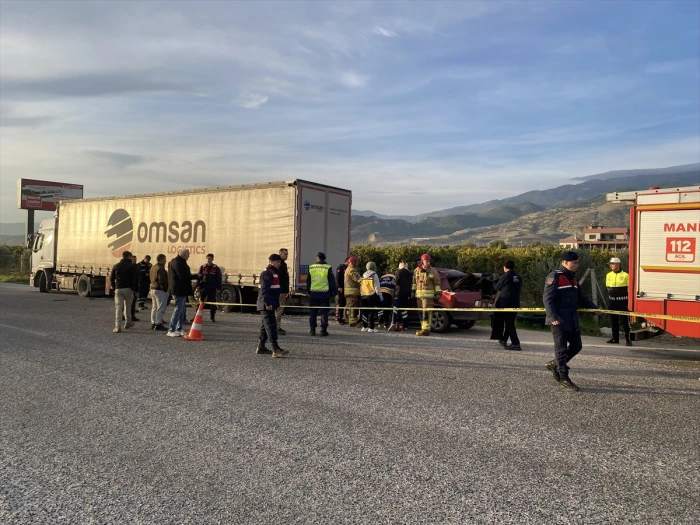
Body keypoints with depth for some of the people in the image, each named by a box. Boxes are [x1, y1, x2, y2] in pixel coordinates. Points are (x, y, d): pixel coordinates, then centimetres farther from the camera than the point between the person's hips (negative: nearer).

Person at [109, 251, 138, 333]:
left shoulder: (116, 266, 9)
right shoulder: (132, 266, -2)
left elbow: (111, 278, 9)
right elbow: (135, 279, -8)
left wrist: (114, 288, 14)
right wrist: (135, 289, -2)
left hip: (118, 289, 2)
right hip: (128, 289, -2)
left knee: (118, 308, 1)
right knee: (127, 307, 15)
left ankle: (117, 327, -4)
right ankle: (127, 323, 22)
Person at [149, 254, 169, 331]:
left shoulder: (153, 268, 14)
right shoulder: (160, 268, -18)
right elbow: (162, 281, -23)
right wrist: (165, 289, -16)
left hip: (153, 289, 10)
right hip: (160, 290, -10)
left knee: (154, 307, 17)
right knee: (160, 308, -6)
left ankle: (153, 323, 23)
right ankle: (158, 324, -7)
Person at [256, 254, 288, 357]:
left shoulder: (274, 272, 19)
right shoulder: (267, 273, -14)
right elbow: (264, 290, -22)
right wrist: (268, 303, -27)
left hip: (270, 304, 11)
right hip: (267, 305, -11)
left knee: (266, 325, 16)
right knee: (271, 326, -13)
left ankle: (261, 347, 25)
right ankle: (276, 350, -18)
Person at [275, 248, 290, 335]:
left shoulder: (284, 264, 19)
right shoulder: (279, 265, -12)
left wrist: (287, 292, 23)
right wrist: (281, 292, -24)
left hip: (284, 291, 10)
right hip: (280, 292, -10)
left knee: (280, 311, 13)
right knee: (278, 310, -8)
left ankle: (278, 327, 19)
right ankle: (277, 328, -6)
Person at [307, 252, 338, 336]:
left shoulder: (311, 268, 3)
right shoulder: (328, 268, -5)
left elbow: (308, 281, 10)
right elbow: (332, 281, -3)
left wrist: (308, 291, 20)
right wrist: (334, 291, 5)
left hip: (313, 293, 2)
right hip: (325, 293, -2)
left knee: (313, 312, 9)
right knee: (324, 312, 3)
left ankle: (312, 329, 9)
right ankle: (323, 330, 0)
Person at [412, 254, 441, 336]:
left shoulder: (433, 271, -1)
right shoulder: (417, 270, 11)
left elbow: (437, 283, -1)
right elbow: (414, 281, 17)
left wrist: (437, 293, -5)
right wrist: (413, 291, 13)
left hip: (428, 295, -5)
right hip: (419, 294, 5)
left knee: (427, 312, -12)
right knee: (421, 312, 11)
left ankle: (426, 329, -14)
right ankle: (423, 328, 20)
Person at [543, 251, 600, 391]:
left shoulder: (572, 278, 18)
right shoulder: (554, 277, -10)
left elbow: (581, 297, 25)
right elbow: (547, 298, -16)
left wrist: (594, 307, 13)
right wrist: (553, 317, -23)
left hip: (572, 318, 9)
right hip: (560, 319, -9)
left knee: (576, 345, 10)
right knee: (561, 348, -2)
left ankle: (555, 364, 26)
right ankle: (564, 377, 6)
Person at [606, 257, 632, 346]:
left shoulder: (625, 275, -7)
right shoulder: (608, 275, 8)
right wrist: (611, 293, 8)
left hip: (623, 301, -5)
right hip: (613, 301, 5)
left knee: (625, 320, -5)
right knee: (614, 320, 11)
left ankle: (628, 339, 0)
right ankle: (615, 338, 21)